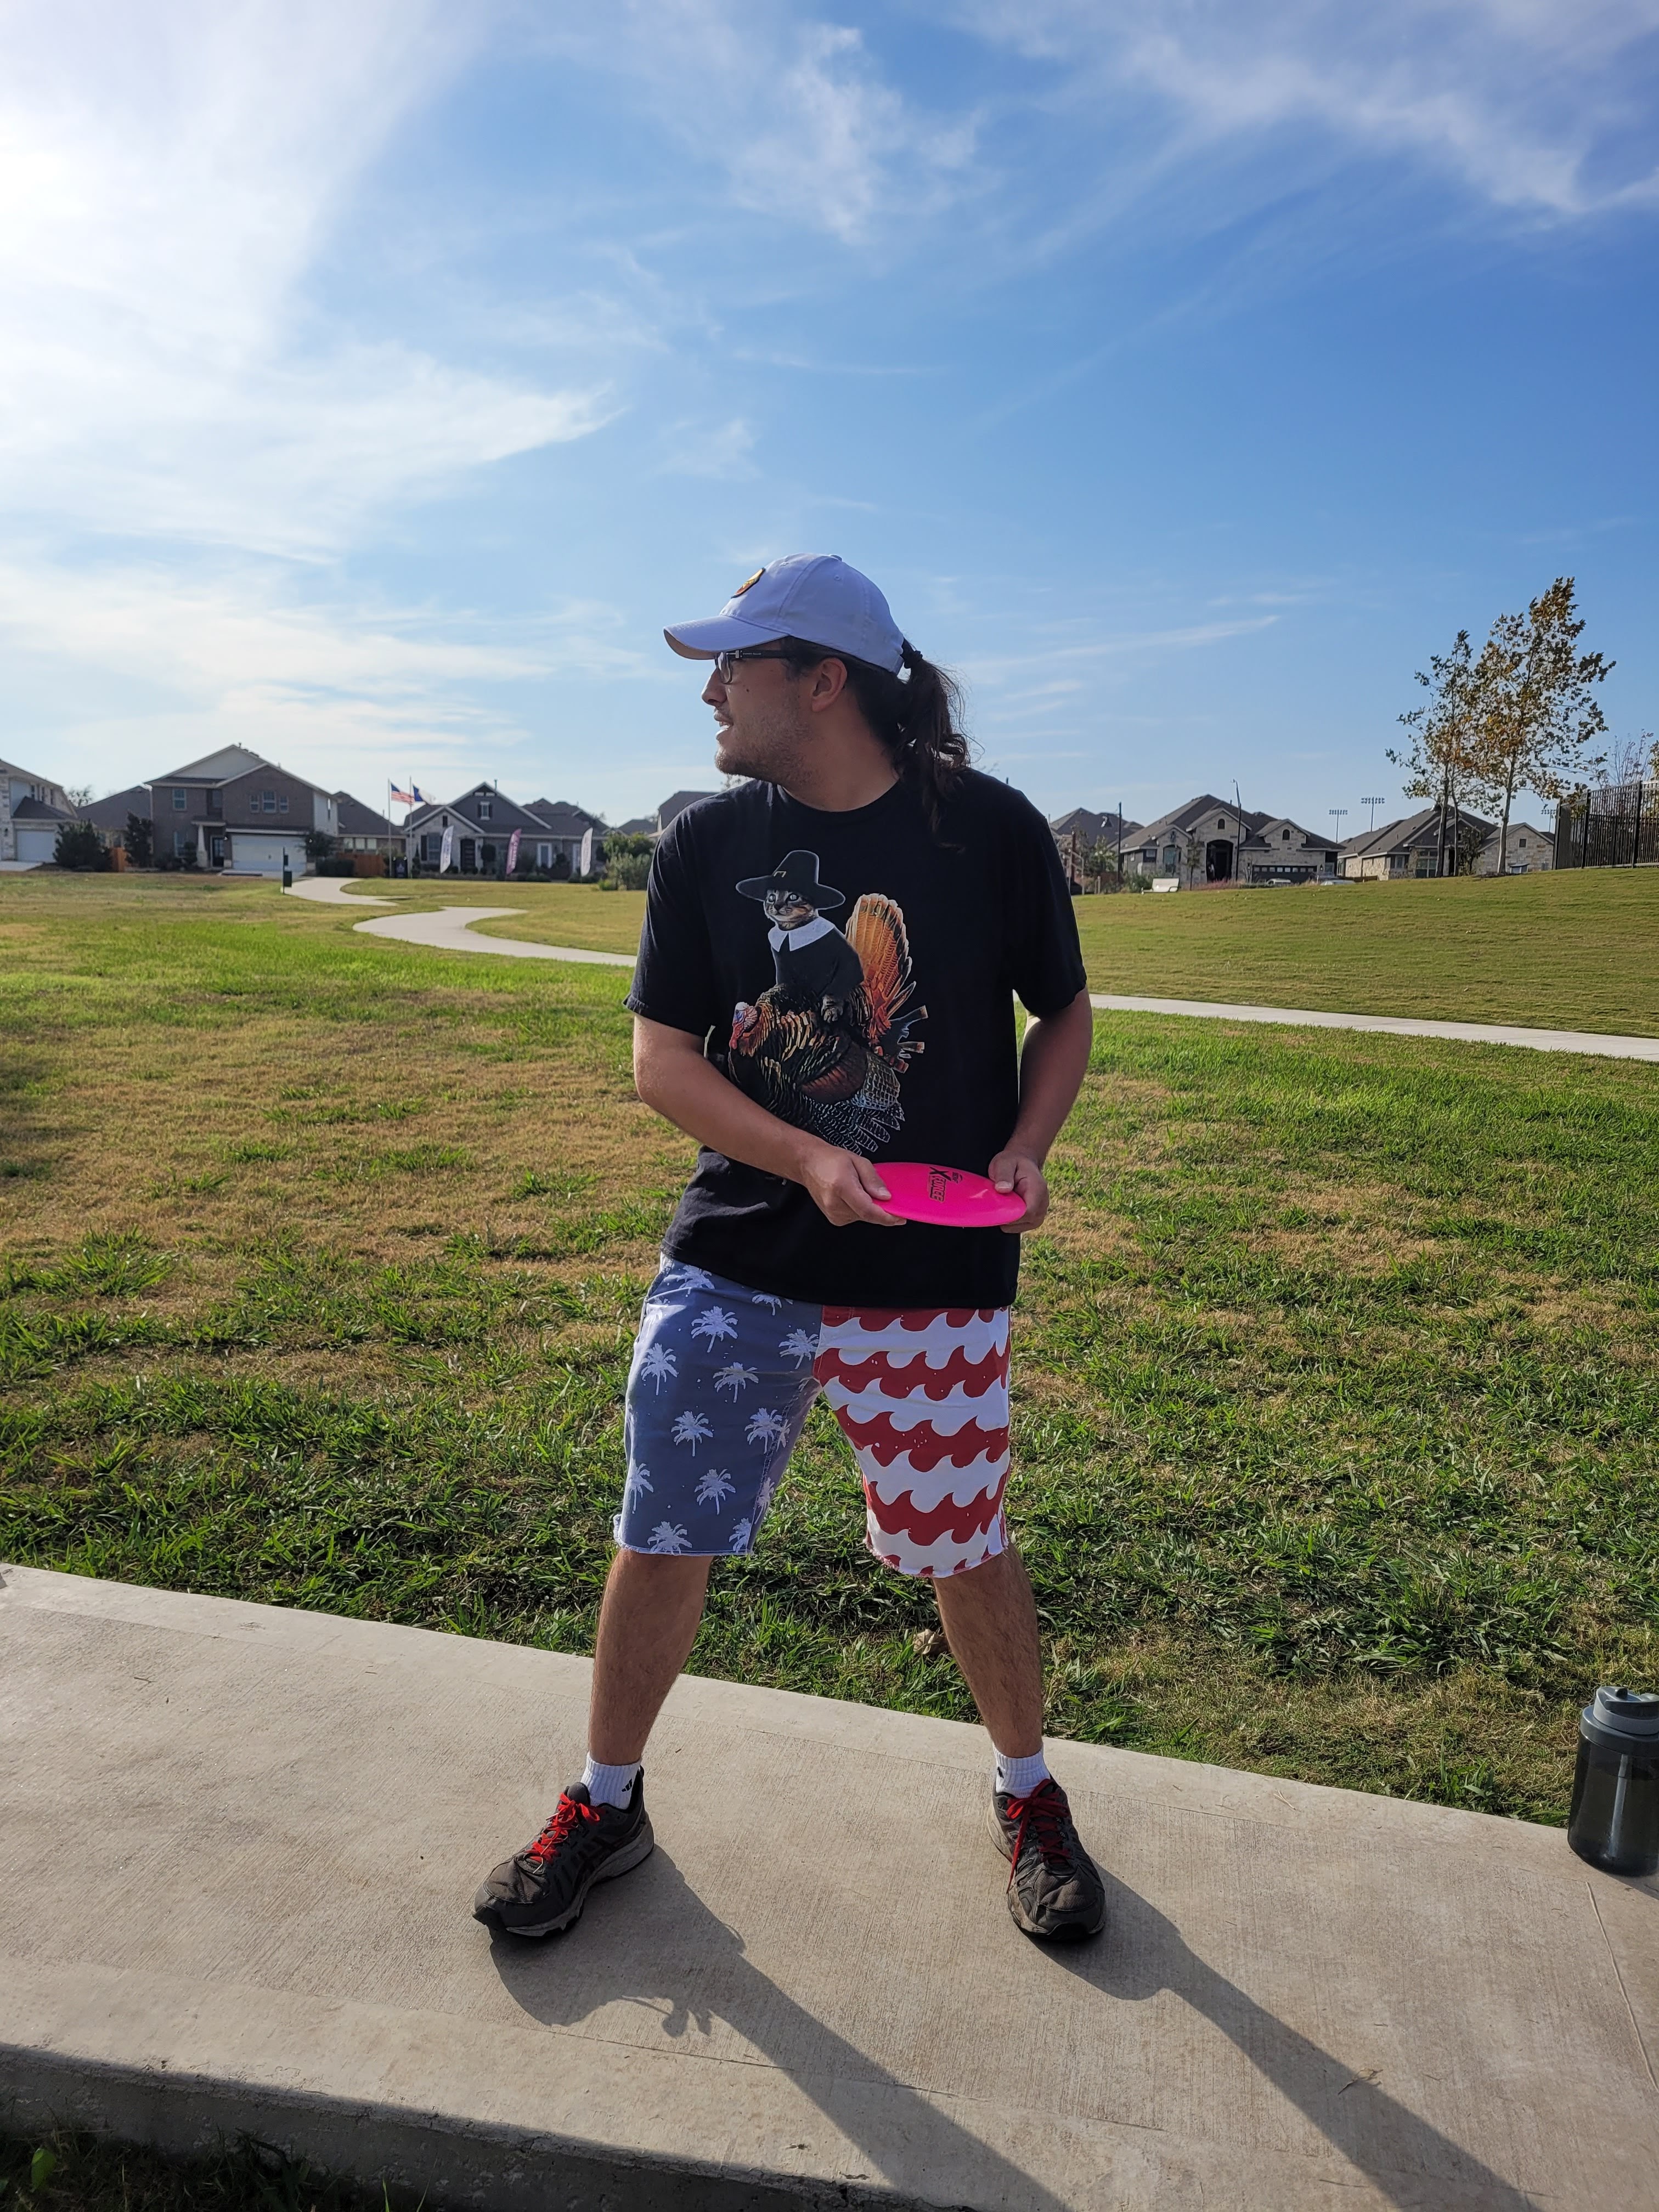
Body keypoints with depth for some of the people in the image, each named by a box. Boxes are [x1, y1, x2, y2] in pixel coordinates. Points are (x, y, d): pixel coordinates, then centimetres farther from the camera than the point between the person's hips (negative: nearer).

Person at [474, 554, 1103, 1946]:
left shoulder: (991, 829, -4)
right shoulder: (706, 844, 1)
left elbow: (1065, 1013, 7)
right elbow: (661, 1056, -1)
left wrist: (1026, 1148, -11)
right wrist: (807, 1161, -17)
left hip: (936, 1274, -2)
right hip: (733, 1264, 2)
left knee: (964, 1552, 10)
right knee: (662, 1543, 8)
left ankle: (1029, 1795, 38)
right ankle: (608, 1805, 33)